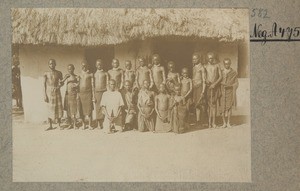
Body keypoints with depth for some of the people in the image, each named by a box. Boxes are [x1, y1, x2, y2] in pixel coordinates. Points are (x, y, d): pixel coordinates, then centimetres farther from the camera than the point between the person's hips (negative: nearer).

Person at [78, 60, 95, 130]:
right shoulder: (79, 75, 12)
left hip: (88, 93, -2)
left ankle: (89, 125, 6)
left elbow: (92, 85, 3)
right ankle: (83, 124, 14)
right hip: (81, 93, 2)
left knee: (89, 110, -2)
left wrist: (93, 95, -2)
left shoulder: (90, 74, 4)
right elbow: (78, 85, 13)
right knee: (81, 110, 3)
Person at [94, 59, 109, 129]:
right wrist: (93, 95, 6)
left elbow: (107, 84, 6)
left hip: (104, 92, -2)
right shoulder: (94, 74, 13)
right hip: (96, 92, 2)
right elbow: (93, 85, 13)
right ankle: (98, 124, 0)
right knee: (97, 108, -3)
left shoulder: (105, 74, 7)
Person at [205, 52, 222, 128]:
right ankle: (209, 122, 0)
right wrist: (206, 81, -11)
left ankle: (213, 122, -1)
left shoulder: (217, 66, 6)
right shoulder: (205, 66, 7)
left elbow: (220, 76, 3)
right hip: (208, 86, 0)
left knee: (214, 104, -2)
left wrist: (215, 84, -8)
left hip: (215, 86, 0)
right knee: (209, 104, -2)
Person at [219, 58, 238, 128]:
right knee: (222, 107, -3)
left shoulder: (234, 73, 5)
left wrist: (229, 86, -9)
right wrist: (222, 83, -6)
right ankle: (224, 123, 5)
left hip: (230, 91, -1)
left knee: (229, 107, -3)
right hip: (222, 92, 1)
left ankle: (228, 123, 5)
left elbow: (236, 83, 4)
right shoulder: (221, 72, 10)